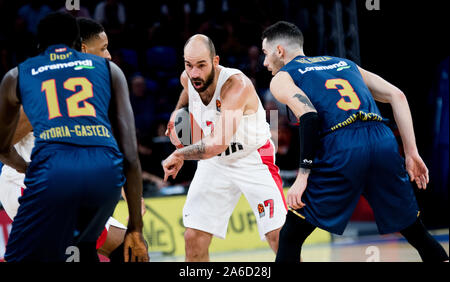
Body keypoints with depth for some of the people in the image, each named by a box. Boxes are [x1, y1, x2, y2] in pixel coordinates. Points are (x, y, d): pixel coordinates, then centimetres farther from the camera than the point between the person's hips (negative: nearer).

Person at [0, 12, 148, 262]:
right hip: (107, 169, 3)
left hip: (53, 168, -2)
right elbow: (131, 154, 17)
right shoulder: (109, 69, 26)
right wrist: (135, 229, 18)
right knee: (87, 245, 31)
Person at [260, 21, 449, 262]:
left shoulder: (281, 78, 16)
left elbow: (309, 116, -5)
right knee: (415, 232, 18)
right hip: (383, 141, 4)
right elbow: (397, 96, 21)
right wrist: (411, 153, 20)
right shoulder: (344, 63, 32)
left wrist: (303, 174, -7)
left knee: (290, 236, 9)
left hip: (340, 147, -4)